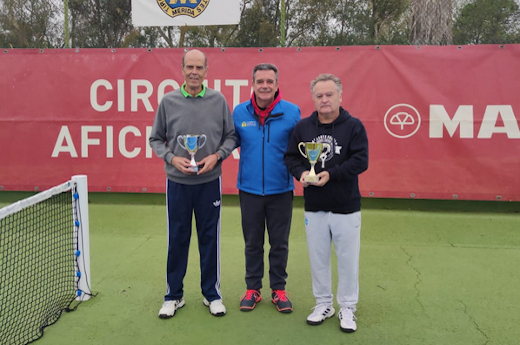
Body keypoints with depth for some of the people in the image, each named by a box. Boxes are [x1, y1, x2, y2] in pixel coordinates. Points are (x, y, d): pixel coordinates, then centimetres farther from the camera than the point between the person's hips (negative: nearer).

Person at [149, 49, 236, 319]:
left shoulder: (218, 100, 0)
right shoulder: (168, 101, 0)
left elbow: (231, 136, 5)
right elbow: (156, 139, 6)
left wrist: (217, 156, -11)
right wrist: (172, 158, -10)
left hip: (209, 182, 0)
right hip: (177, 182, 0)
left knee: (210, 238, 8)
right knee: (177, 239, 8)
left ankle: (212, 295, 24)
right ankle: (174, 296, 25)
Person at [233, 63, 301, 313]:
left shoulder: (291, 112, -7)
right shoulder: (240, 112, -2)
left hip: (280, 190, -1)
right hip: (249, 189, 1)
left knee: (280, 243, 11)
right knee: (252, 242, 14)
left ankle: (278, 289, 29)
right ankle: (252, 289, 30)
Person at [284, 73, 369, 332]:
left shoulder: (353, 125, -5)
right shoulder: (303, 127, 4)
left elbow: (360, 161, -12)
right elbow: (291, 157, 6)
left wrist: (331, 174, -23)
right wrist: (300, 172, -15)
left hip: (346, 207, -2)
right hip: (313, 207, 3)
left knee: (347, 259, 7)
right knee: (318, 259, 13)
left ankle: (347, 308, 24)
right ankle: (323, 304, 31)